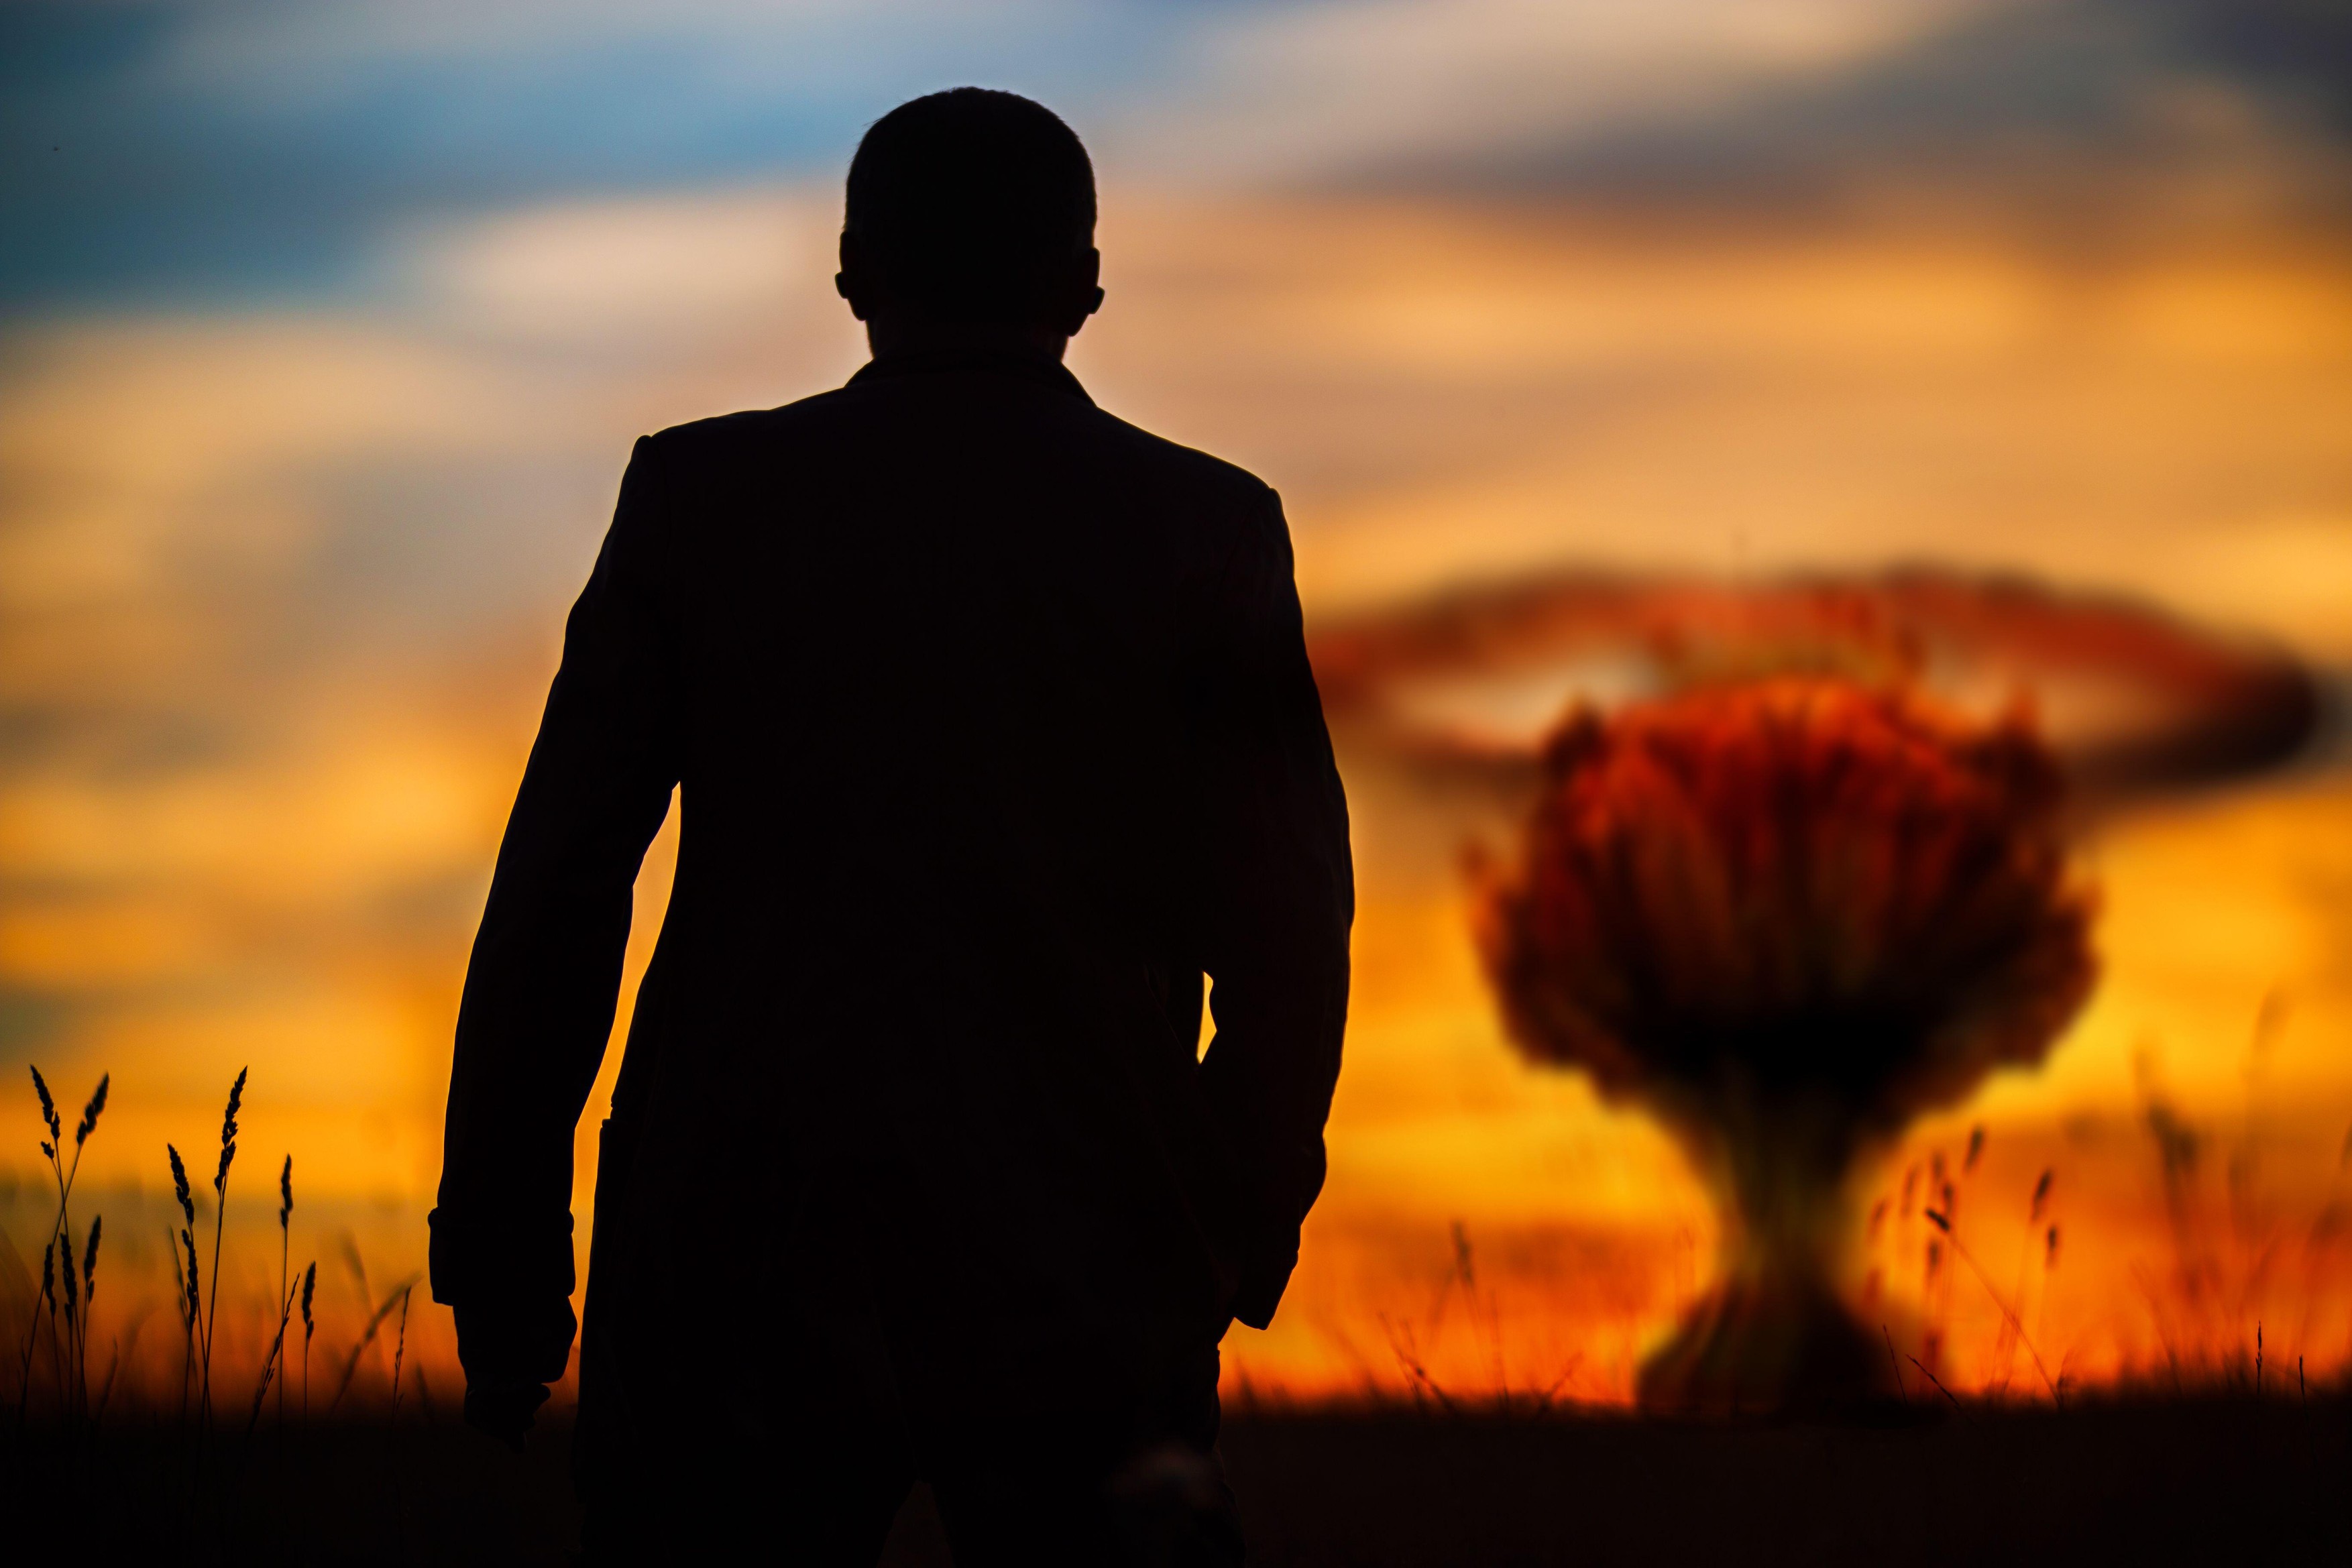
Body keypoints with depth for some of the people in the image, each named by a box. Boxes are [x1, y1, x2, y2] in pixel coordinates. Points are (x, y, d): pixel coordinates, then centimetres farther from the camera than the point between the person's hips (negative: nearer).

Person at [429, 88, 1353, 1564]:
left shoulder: (700, 496, 2)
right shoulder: (1210, 532, 2)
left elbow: (559, 892, 1)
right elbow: (1288, 933, 0)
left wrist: (502, 1229, 7)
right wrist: (1241, 1236, 11)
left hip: (744, 1271, 0)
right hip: (1091, 1287, 0)